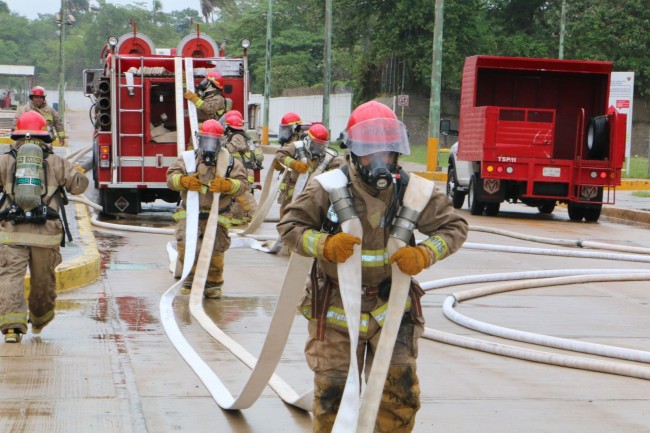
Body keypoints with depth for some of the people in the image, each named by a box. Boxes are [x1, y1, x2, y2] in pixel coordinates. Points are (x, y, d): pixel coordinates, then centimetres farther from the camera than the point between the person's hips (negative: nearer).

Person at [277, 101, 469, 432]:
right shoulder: (329, 189, -13)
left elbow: (454, 227, 1)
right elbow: (289, 225, -8)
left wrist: (426, 253, -18)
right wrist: (324, 245, -26)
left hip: (390, 305, 2)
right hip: (337, 306, -1)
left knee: (400, 389, 2)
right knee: (332, 391, 7)